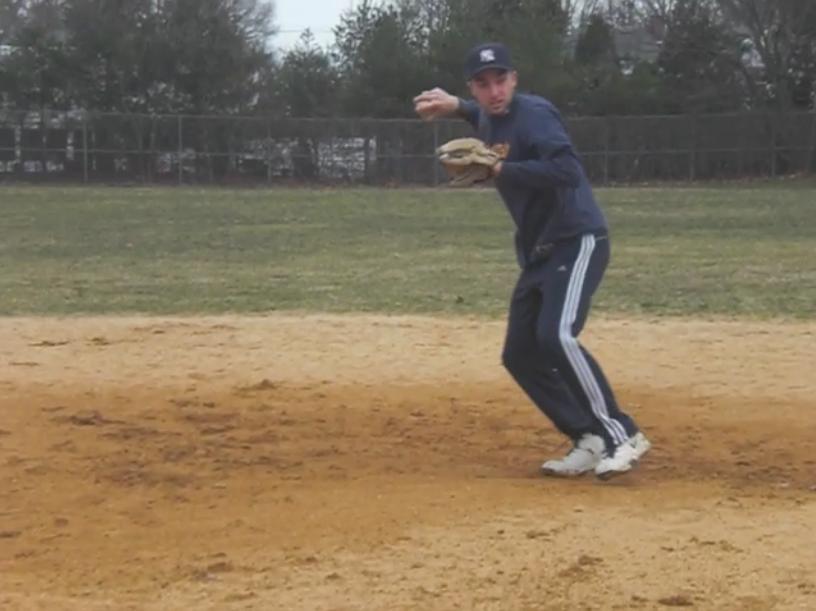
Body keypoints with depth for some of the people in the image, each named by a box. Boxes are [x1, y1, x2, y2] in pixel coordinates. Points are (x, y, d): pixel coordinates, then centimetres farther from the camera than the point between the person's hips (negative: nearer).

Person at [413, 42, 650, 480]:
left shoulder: (532, 112, -16)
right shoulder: (488, 121, 10)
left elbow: (568, 170, -30)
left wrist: (500, 170, -26)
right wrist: (455, 107, 20)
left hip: (578, 242, -10)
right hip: (538, 253, 10)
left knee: (556, 337, -27)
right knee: (520, 354, 5)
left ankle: (622, 436, -21)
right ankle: (591, 441, 8)